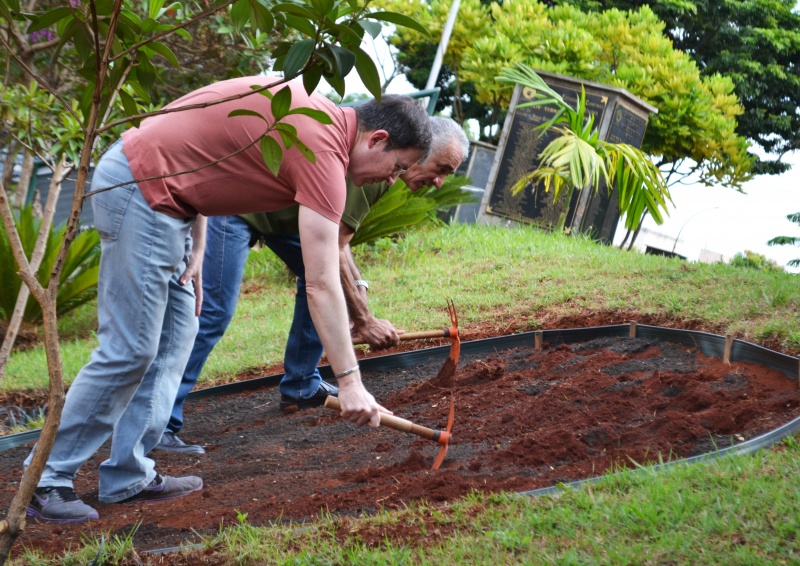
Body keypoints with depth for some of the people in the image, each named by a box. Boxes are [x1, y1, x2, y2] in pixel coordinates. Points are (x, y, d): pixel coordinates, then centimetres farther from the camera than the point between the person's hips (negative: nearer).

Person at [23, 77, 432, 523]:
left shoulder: (313, 113, 11)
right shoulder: (323, 153, -17)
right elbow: (321, 286, -21)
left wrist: (195, 251, 12)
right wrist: (350, 382, -20)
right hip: (139, 190, -10)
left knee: (176, 335, 13)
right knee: (129, 350, -6)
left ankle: (129, 477, 16)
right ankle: (47, 479, 2)